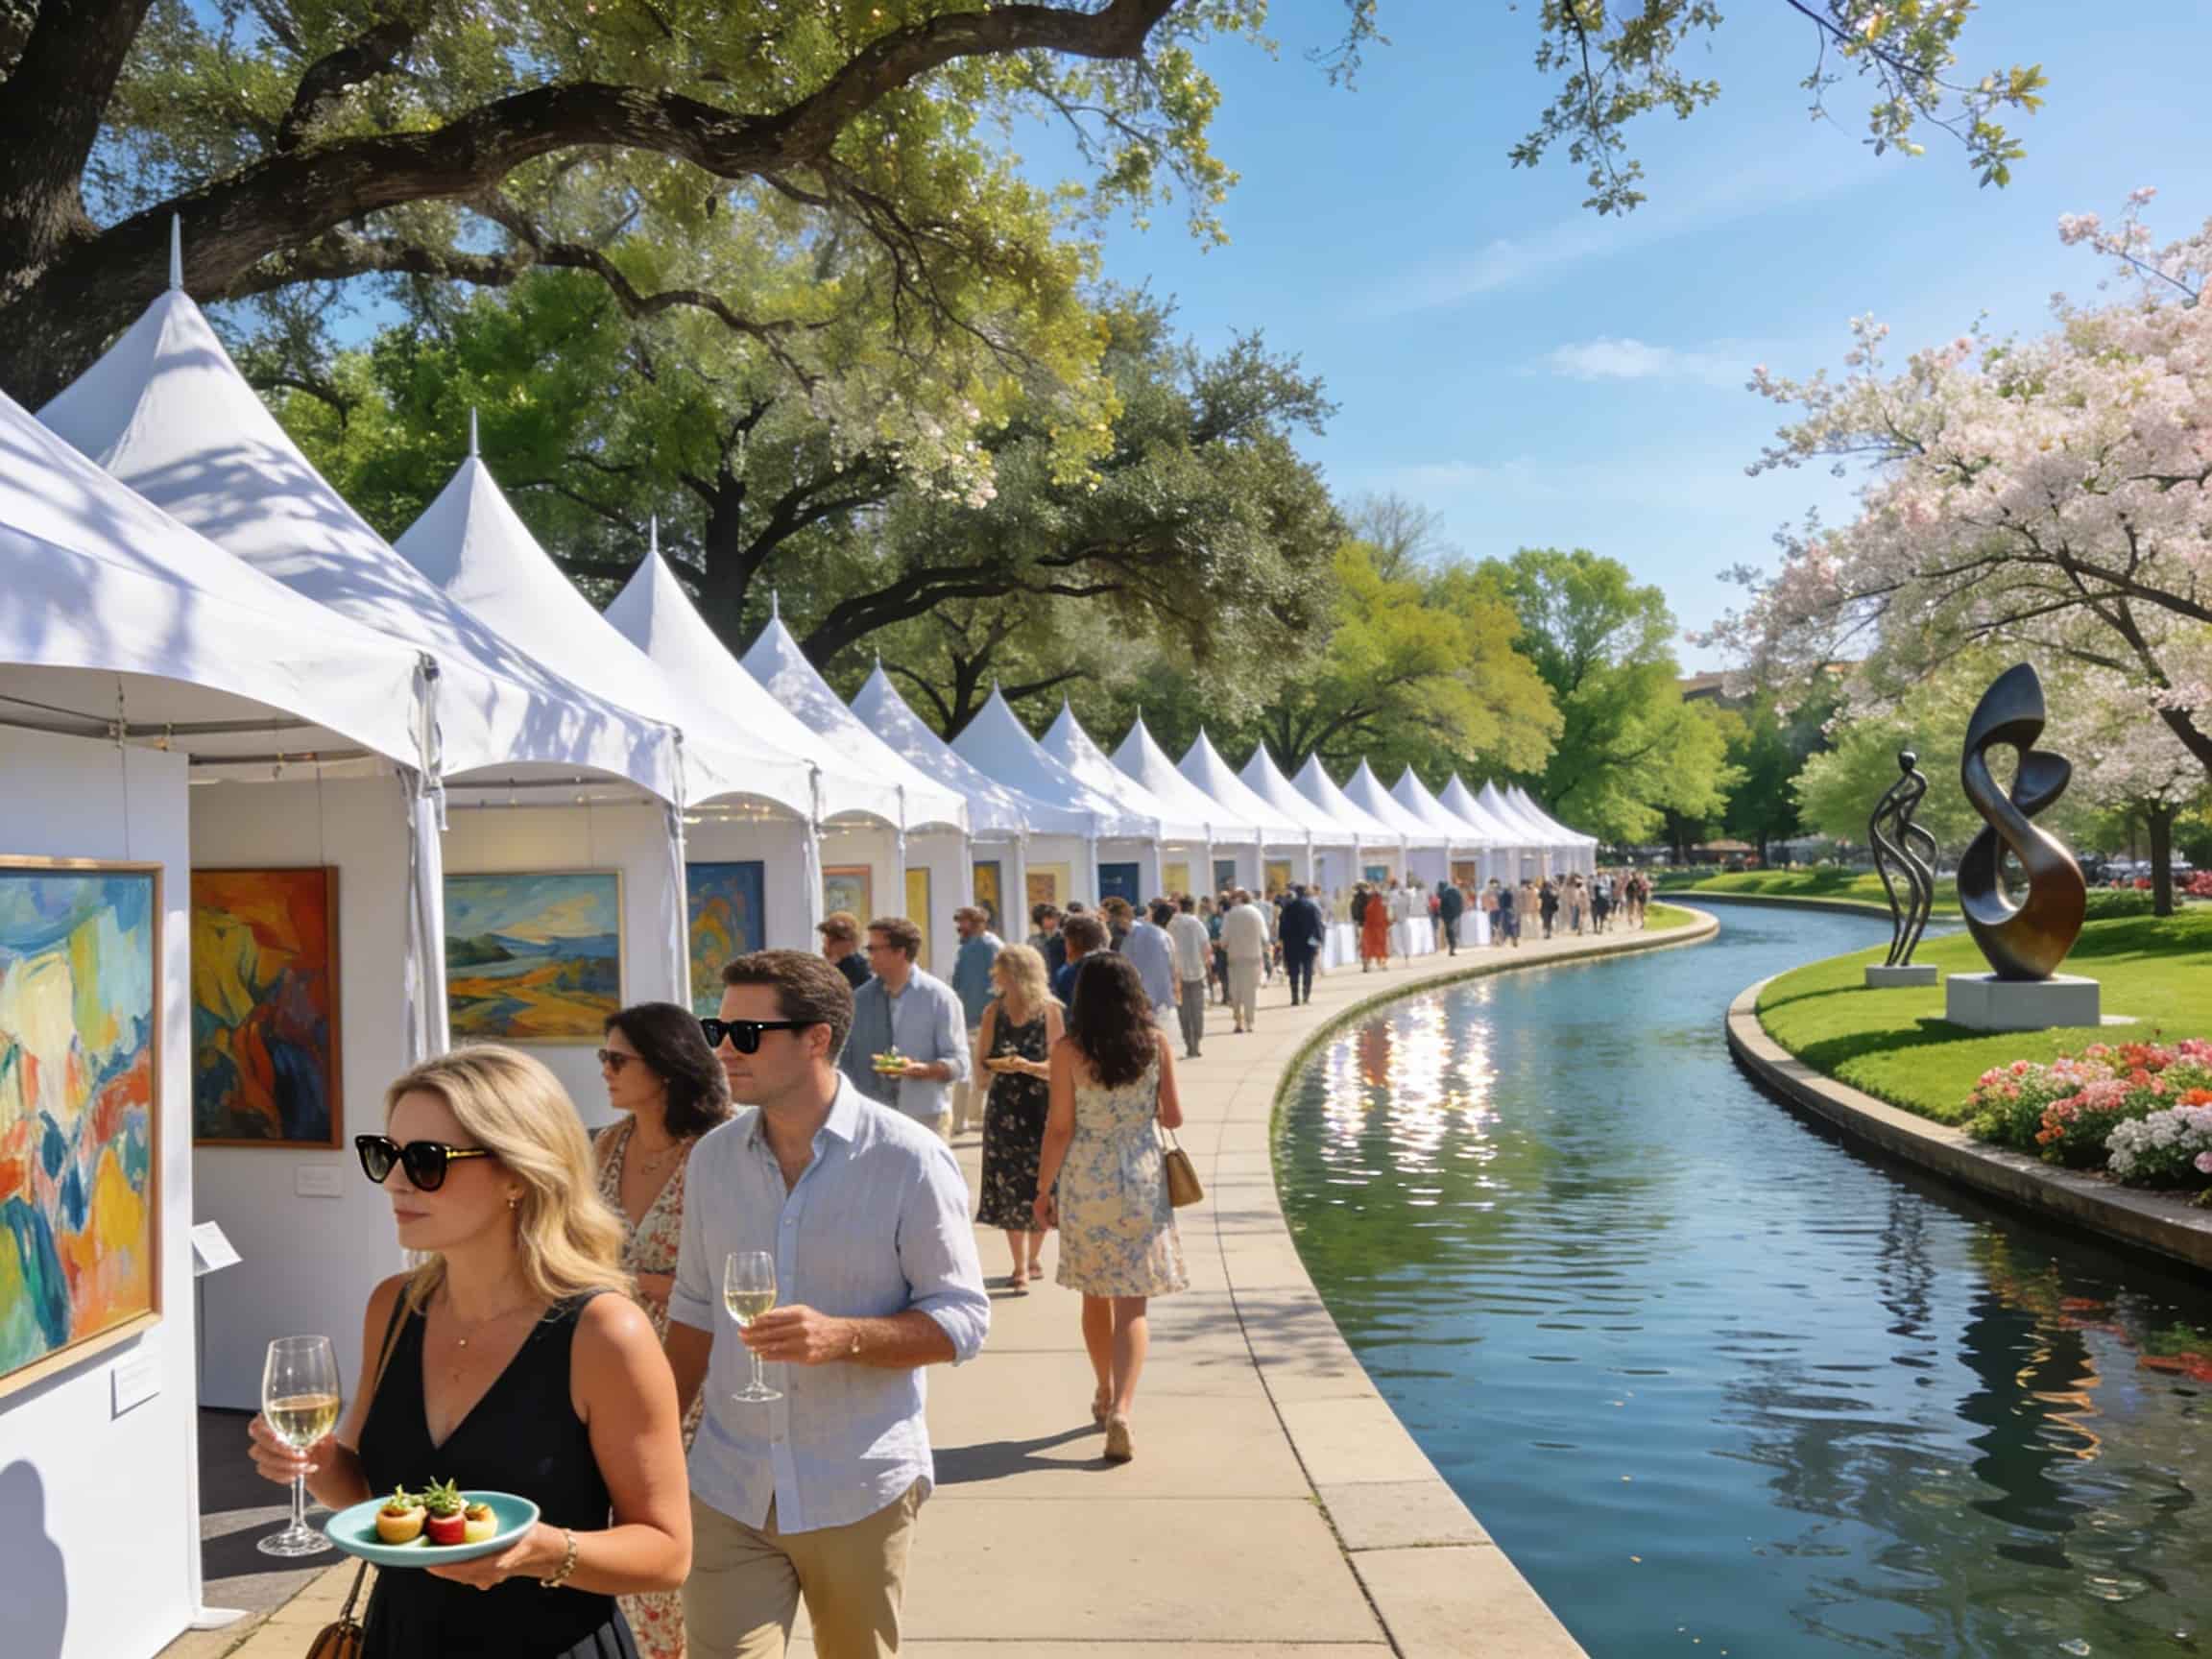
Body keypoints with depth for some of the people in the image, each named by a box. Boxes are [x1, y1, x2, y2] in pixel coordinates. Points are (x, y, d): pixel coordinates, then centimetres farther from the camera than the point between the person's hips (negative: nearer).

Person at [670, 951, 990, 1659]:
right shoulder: (714, 1156, 3)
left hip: (858, 1493, -3)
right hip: (728, 1490, 3)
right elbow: (694, 1310, 13)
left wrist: (842, 1336, -25)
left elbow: (962, 1319, -10)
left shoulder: (909, 1160, -11)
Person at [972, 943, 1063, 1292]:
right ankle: (1021, 1267, 6)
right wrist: (999, 1064, -16)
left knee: (1040, 1184, 3)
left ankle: (1033, 1257, 25)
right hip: (1004, 1106, 2)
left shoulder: (1049, 1010, -4)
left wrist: (1027, 1066, -21)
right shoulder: (994, 1011, 4)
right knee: (1008, 1184, -1)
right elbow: (981, 1063, 5)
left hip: (1041, 1106, -2)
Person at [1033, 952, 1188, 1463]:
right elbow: (1173, 1117, -1)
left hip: (1084, 1181, 0)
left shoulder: (1068, 1050, -7)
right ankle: (1120, 1409, -15)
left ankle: (1105, 1396, 34)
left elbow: (1060, 1127, -7)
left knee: (1095, 1296, 18)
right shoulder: (1156, 1043, -4)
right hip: (1141, 1180, 0)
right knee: (1132, 1305, 1)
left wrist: (1043, 1188, 3)